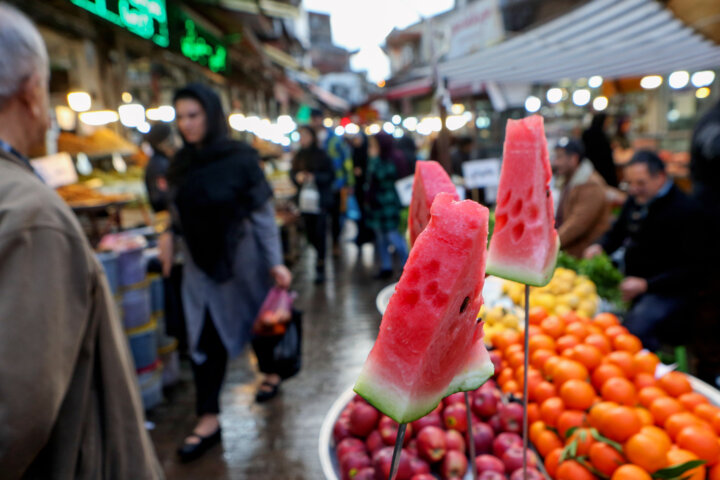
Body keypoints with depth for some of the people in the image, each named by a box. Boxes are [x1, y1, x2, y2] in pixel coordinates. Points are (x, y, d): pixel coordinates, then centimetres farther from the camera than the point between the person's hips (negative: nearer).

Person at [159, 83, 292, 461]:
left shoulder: (240, 158, -12)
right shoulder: (181, 163, 2)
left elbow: (263, 213, -12)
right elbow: (180, 213, 13)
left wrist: (275, 262, -15)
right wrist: (170, 236, -2)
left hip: (241, 256, -4)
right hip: (200, 261, 4)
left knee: (259, 319, 14)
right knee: (205, 338, 4)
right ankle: (209, 418, 14)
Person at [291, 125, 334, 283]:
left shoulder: (321, 155, -4)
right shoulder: (299, 156, 9)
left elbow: (330, 175, -5)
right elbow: (292, 173, 11)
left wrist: (314, 177, -19)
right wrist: (298, 176, -11)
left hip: (321, 199, -4)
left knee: (319, 231, -5)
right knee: (310, 233, 7)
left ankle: (320, 266, 3)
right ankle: (320, 255, 34)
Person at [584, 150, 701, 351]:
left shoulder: (684, 209, -14)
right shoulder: (635, 200, 9)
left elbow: (691, 269, -17)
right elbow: (616, 233, 22)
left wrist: (646, 284, -25)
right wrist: (599, 247, -2)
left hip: (668, 290, -7)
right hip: (631, 282, 7)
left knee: (634, 328, -32)